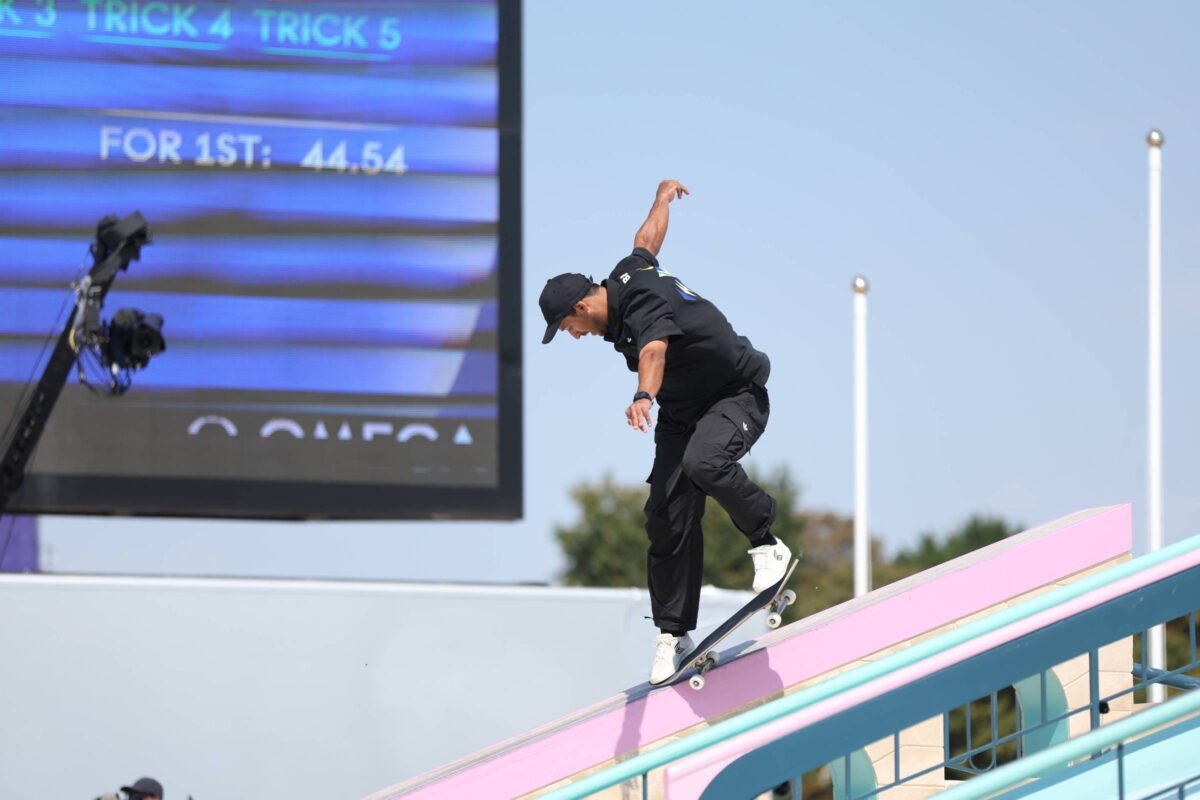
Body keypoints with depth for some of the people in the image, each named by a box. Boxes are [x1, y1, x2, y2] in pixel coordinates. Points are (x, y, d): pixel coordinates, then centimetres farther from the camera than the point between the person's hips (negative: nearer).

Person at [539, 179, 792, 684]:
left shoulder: (644, 306, -30)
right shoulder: (625, 276, -3)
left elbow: (654, 349, -53)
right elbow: (648, 238, 19)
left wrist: (643, 396, -74)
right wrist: (664, 195, 40)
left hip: (738, 396, -9)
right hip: (683, 411, 9)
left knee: (703, 462, -38)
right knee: (667, 518, -4)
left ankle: (767, 545, -18)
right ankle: (673, 634, 0)